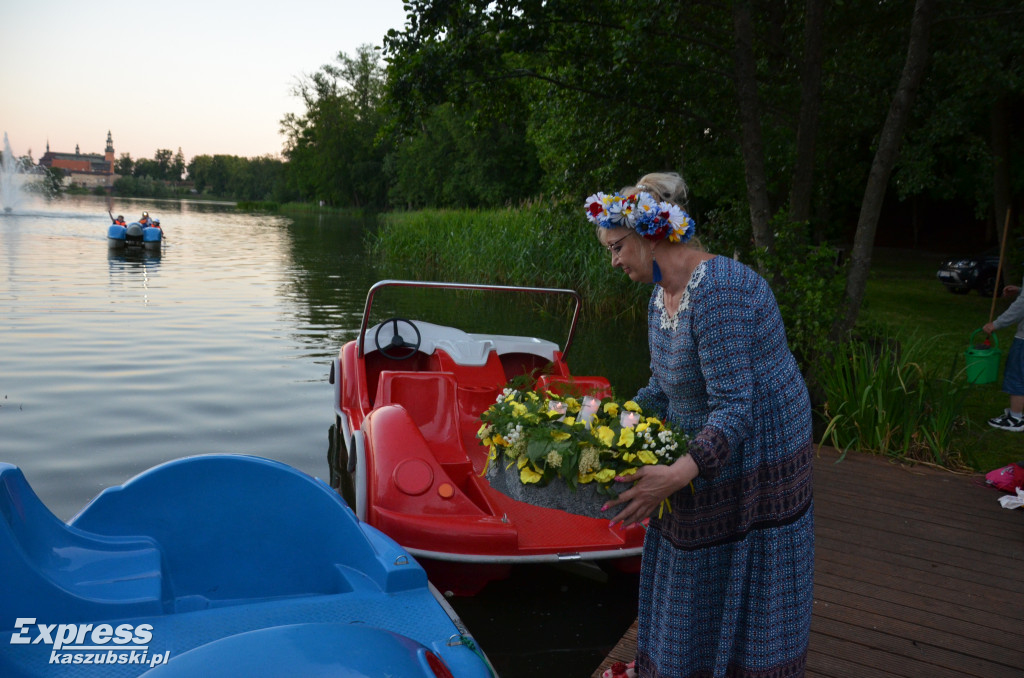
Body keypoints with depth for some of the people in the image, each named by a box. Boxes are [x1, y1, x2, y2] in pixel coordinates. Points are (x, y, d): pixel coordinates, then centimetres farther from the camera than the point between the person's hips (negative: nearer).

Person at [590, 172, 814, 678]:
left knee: (742, 594, 8)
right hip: (701, 456, 9)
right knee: (684, 574, 21)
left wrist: (676, 475, -40)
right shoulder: (662, 297, 2)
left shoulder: (718, 293, -28)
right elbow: (661, 388, 11)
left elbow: (735, 408, -30)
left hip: (754, 460, -9)